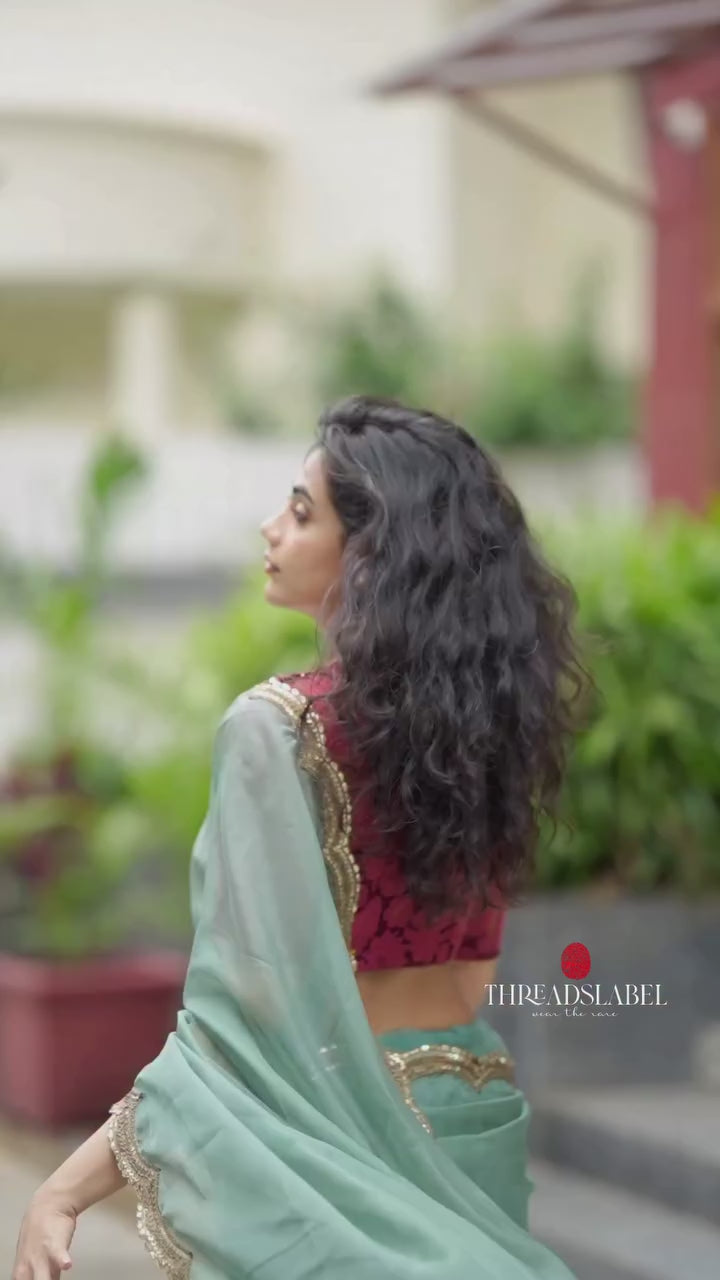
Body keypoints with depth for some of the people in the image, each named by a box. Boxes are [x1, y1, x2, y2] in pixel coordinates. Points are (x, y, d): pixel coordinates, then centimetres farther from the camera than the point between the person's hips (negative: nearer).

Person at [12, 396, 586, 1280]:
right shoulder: (484, 707, 2)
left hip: (331, 1135, -6)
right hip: (472, 1116, 6)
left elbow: (250, 1011, -22)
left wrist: (64, 1191, -21)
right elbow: (472, 965, 9)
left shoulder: (279, 726, -18)